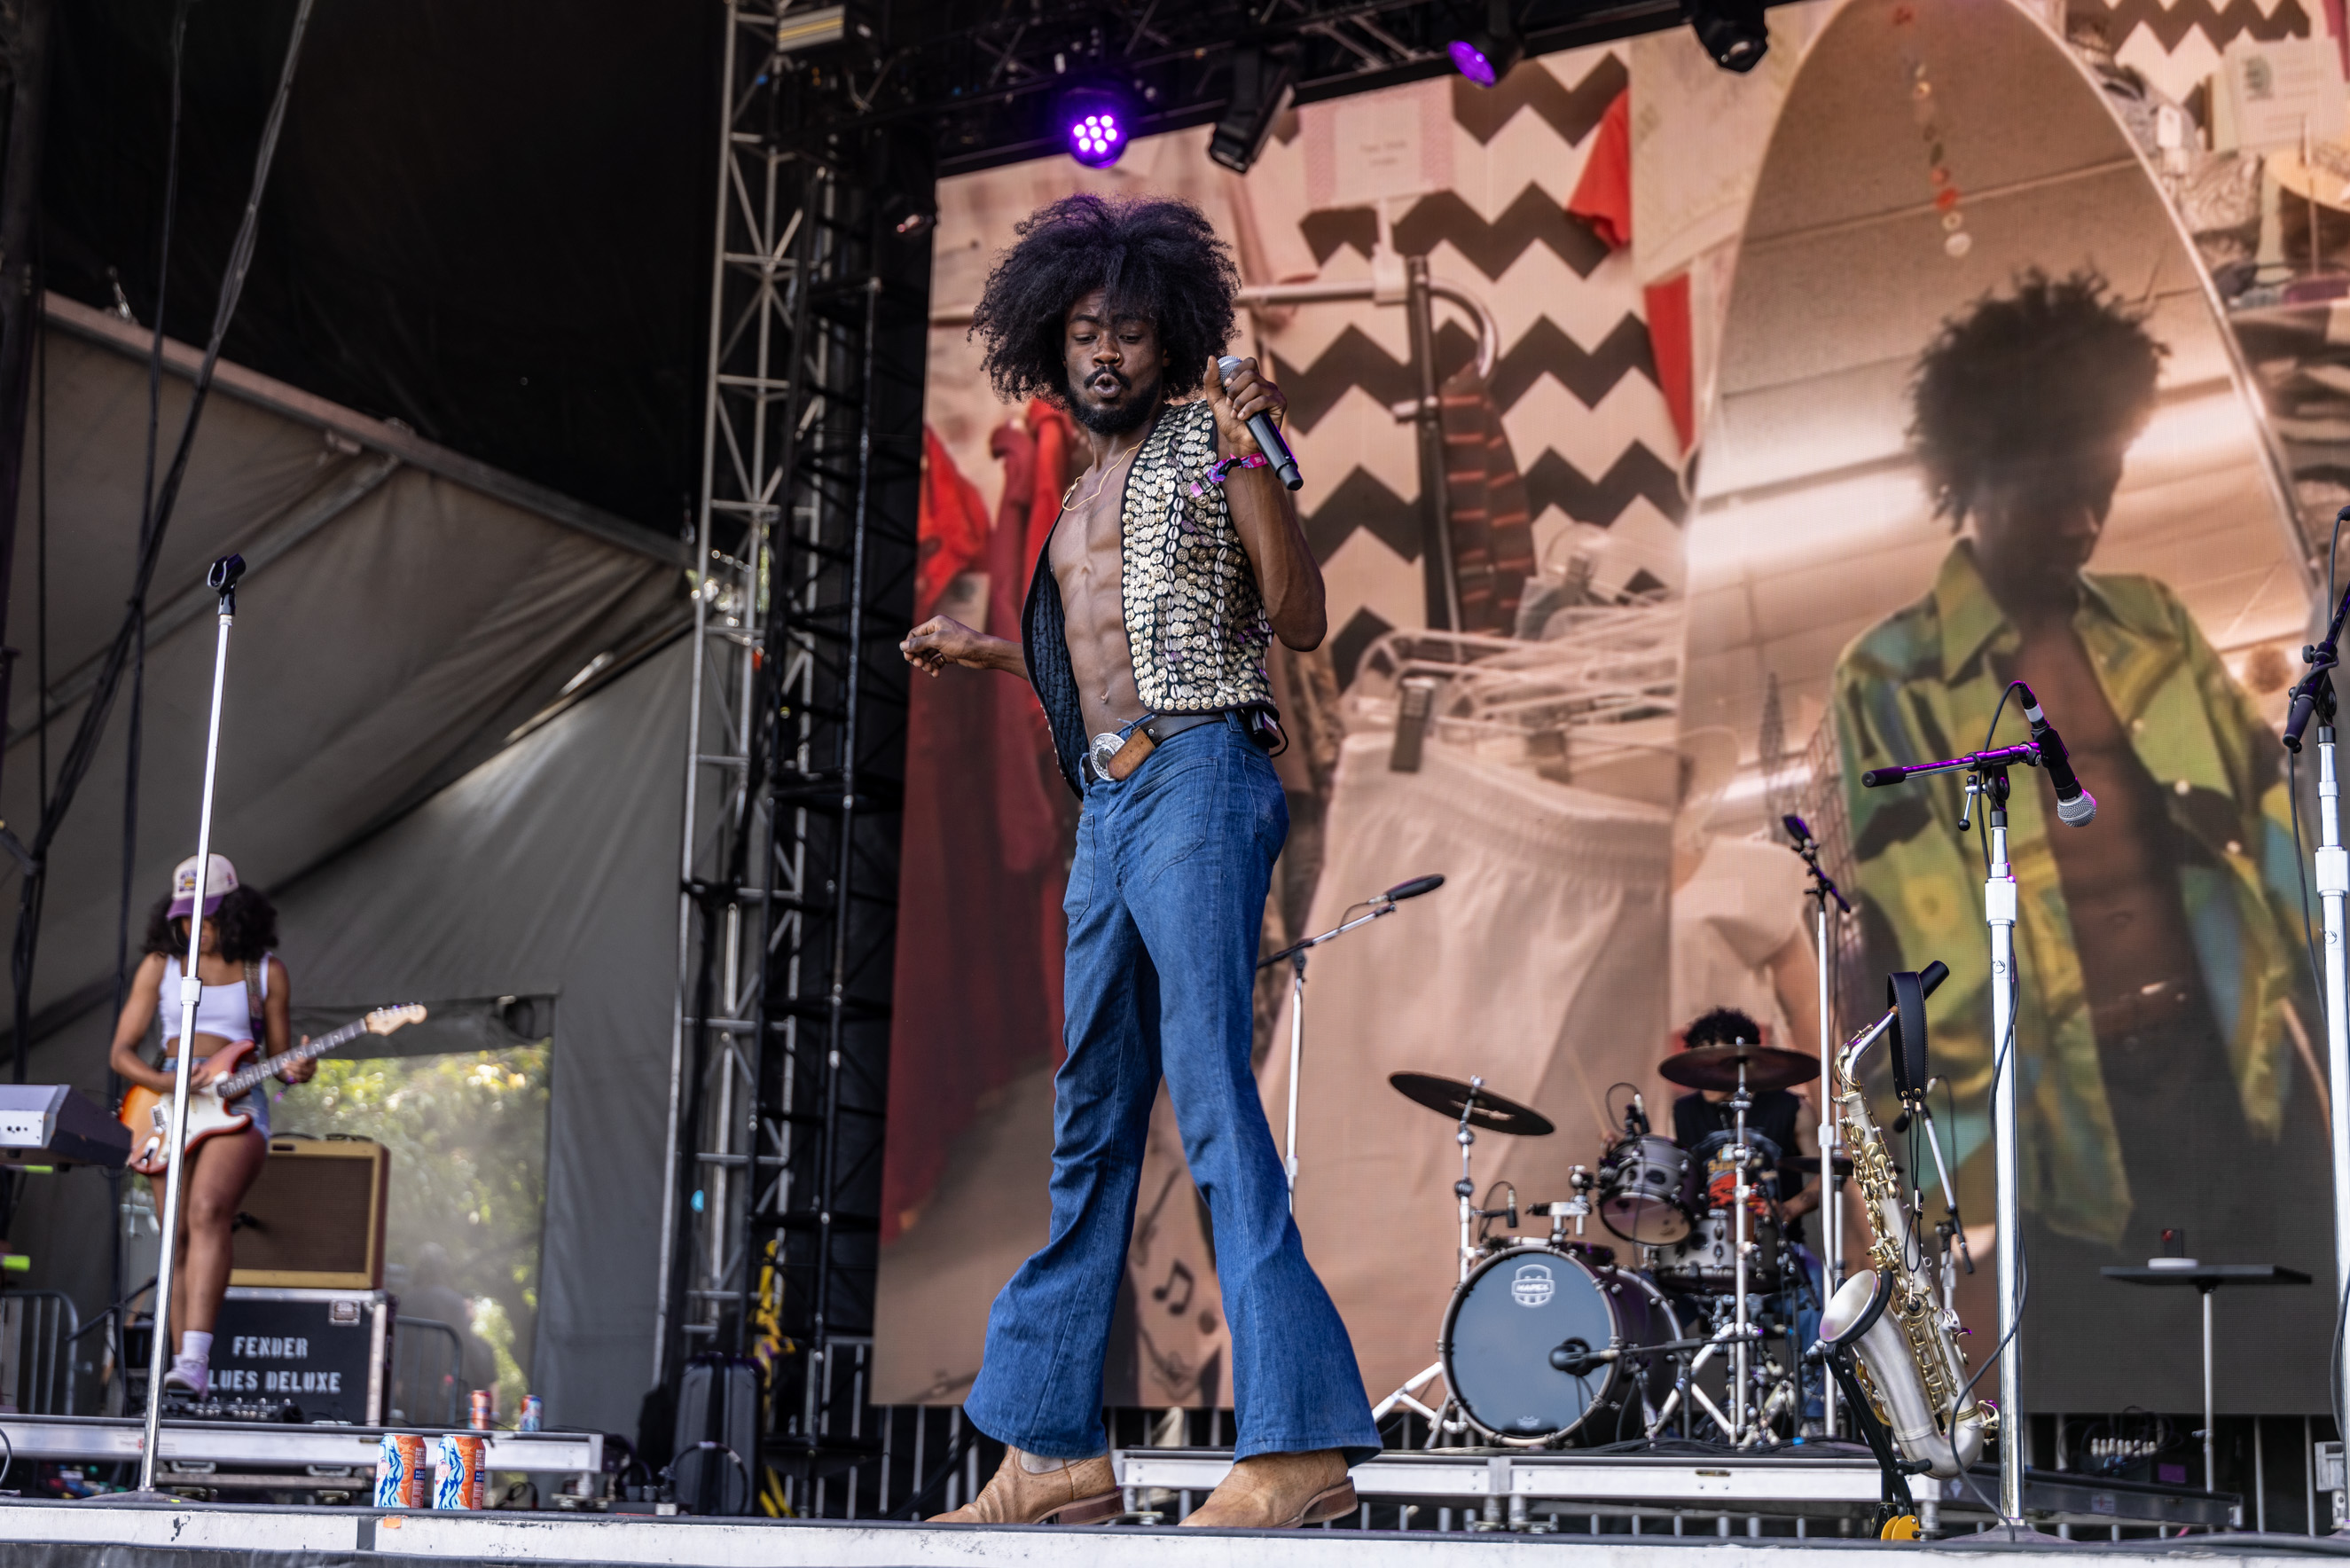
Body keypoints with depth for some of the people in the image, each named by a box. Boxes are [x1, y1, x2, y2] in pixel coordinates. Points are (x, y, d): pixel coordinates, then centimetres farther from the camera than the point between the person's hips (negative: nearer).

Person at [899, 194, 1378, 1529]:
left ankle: (1299, 1444, -24)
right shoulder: (1084, 493, 23)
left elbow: (1301, 622, -8)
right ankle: (1056, 1446, 13)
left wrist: (1257, 466, -18)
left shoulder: (1208, 441, 2)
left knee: (1211, 1089, -19)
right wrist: (995, 655, 33)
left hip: (1200, 780, -9)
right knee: (1093, 1122, 8)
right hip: (1106, 807, 9)